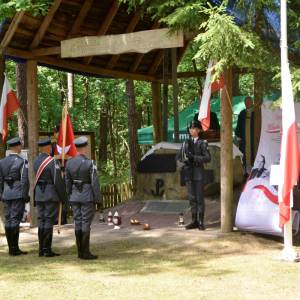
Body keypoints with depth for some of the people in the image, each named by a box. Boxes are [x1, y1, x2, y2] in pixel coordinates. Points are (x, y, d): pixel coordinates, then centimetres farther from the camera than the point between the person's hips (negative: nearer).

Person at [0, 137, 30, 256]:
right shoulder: (22, 162, -10)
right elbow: (25, 180, -14)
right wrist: (26, 196, -8)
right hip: (18, 195, -6)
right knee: (15, 220, -5)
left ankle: (12, 248, 13)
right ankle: (13, 249, -6)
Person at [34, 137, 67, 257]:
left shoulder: (35, 161, 8)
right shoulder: (53, 161, -15)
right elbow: (58, 180, -17)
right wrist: (64, 195, -6)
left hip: (39, 195, 7)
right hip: (51, 195, -7)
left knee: (41, 221, 10)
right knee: (49, 221, -3)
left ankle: (41, 250, 13)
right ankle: (47, 250, -3)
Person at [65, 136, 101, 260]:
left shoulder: (69, 163, 3)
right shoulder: (89, 163, -14)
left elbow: (68, 182, 10)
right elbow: (95, 183, -13)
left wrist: (69, 197, 20)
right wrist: (98, 199, -6)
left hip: (75, 197, 5)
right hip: (88, 197, -5)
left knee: (78, 223, 10)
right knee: (86, 223, -3)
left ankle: (80, 251, 14)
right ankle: (85, 252, -2)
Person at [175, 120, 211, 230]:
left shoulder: (203, 143, -1)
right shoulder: (186, 143, 12)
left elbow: (208, 158, -10)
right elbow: (178, 157, 11)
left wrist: (194, 157, -19)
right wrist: (183, 165, -8)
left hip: (198, 173, -4)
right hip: (189, 173, 4)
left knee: (200, 198, -3)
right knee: (192, 198, 7)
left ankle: (201, 222, 2)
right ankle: (194, 221, 13)